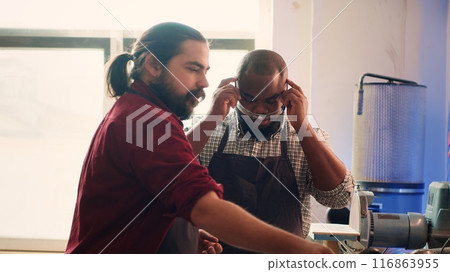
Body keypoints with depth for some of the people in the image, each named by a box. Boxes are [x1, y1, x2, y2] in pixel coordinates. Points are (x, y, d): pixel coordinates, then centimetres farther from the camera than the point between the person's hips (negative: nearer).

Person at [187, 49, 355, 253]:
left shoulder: (307, 139, 4)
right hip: (216, 250, 0)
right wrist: (212, 119, -13)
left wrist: (301, 124, -13)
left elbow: (339, 196, -9)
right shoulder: (209, 134, 2)